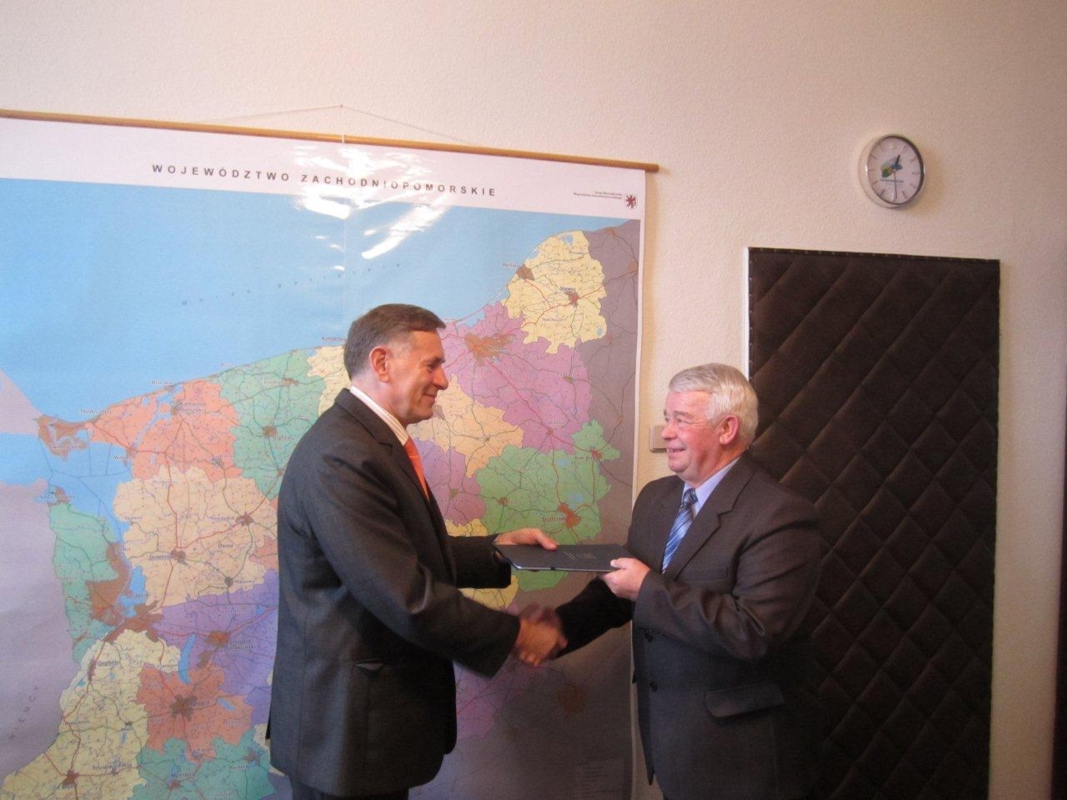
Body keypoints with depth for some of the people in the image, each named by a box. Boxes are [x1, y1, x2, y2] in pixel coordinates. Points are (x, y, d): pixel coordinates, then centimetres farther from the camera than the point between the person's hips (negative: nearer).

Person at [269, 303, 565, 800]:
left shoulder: (376, 442, 7)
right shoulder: (342, 457, -25)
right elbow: (411, 601, -27)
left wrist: (497, 548, 3)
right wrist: (514, 636, -14)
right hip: (345, 727, -9)